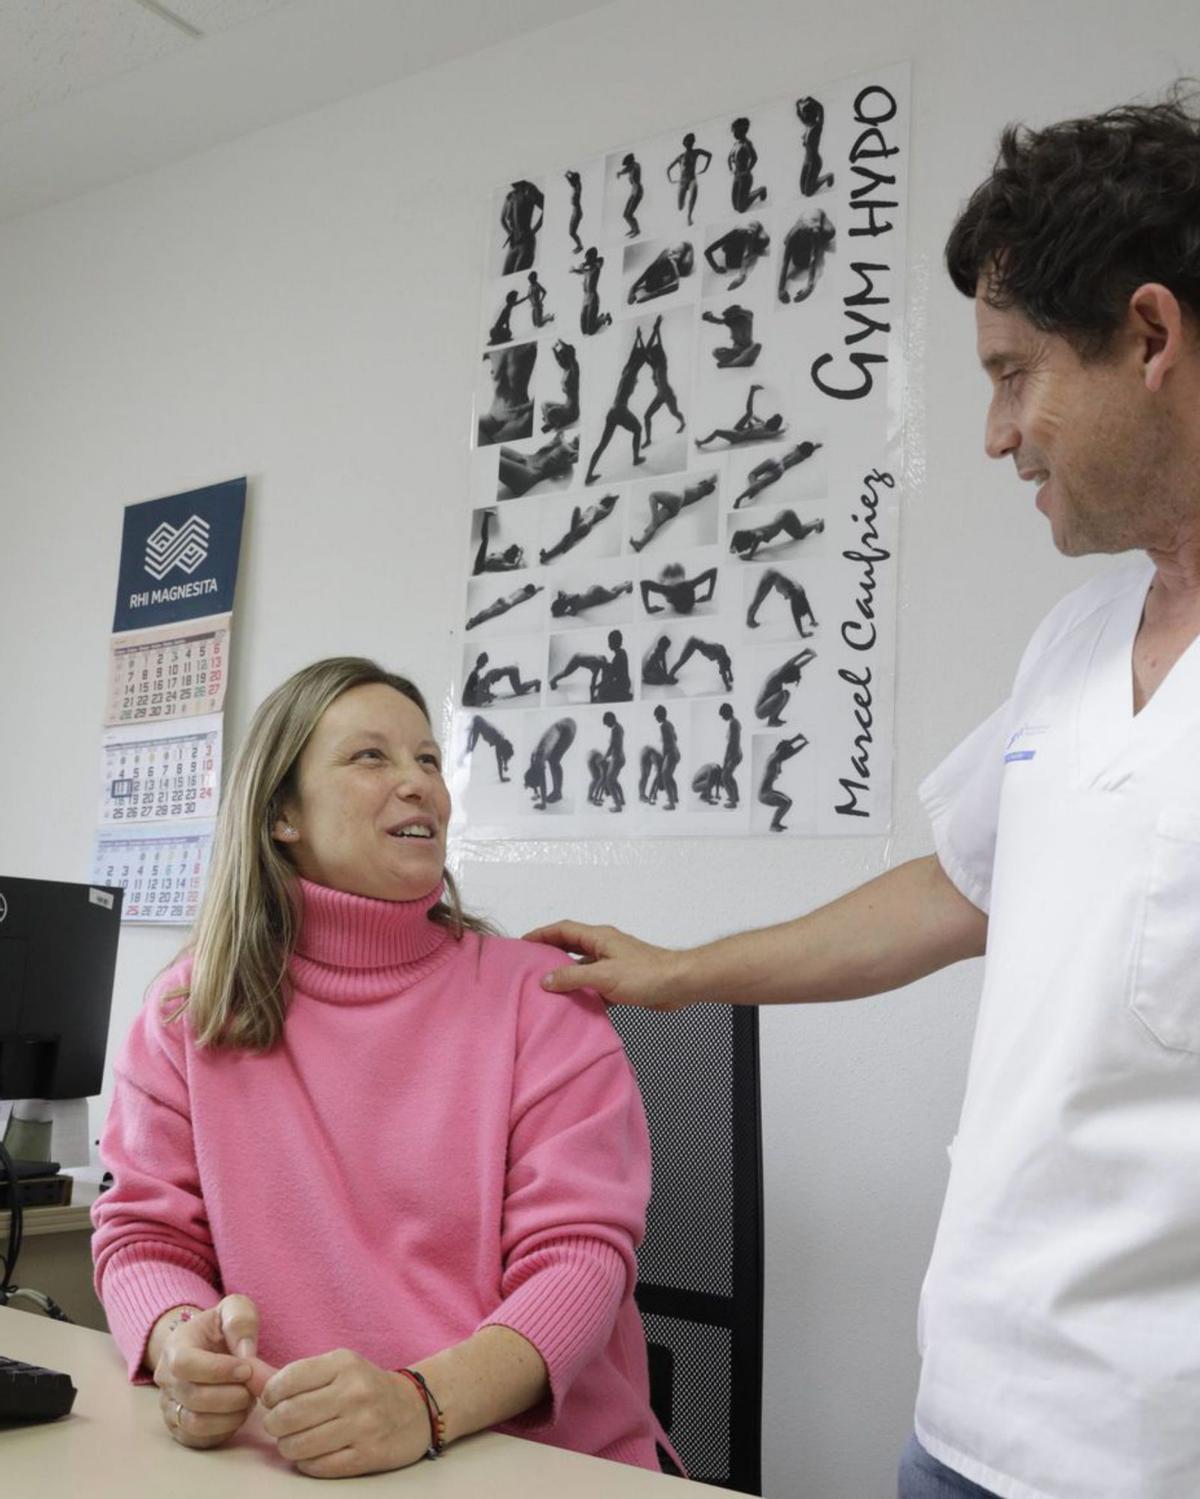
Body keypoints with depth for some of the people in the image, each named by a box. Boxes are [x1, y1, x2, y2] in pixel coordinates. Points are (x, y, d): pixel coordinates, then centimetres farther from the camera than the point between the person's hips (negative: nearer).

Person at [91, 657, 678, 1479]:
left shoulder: (539, 995, -3)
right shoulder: (193, 1008, 5)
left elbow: (580, 1252, -9)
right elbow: (147, 1233, 9)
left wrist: (424, 1402, -27)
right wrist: (180, 1344, -15)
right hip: (285, 1460, 2)